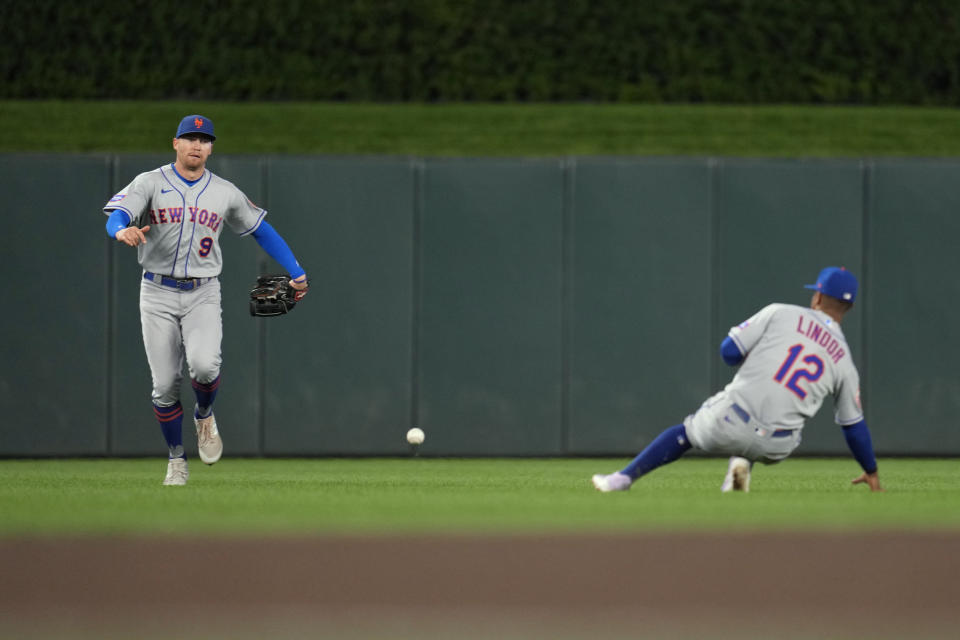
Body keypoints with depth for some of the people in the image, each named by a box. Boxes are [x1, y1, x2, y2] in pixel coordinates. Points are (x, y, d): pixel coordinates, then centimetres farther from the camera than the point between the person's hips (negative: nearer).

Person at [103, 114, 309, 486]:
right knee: (165, 384, -3)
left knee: (204, 364, -25)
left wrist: (296, 272, 13)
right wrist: (122, 231, -41)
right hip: (158, 293, -1)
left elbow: (260, 229, 17)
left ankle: (205, 416, 8)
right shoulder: (150, 184, -1)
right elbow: (115, 216, -16)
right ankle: (176, 460, 16)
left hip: (203, 295, 1)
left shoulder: (225, 193, 7)